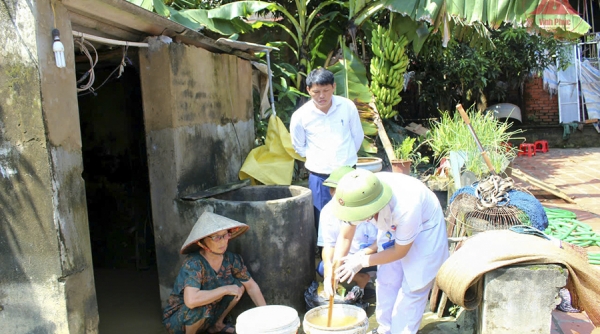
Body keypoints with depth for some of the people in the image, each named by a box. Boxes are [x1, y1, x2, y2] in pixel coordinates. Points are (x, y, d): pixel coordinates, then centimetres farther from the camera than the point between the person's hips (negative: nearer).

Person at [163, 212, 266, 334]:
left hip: (206, 318, 6)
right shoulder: (193, 263, -30)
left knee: (239, 285, -6)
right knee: (202, 306, -35)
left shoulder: (231, 259, -13)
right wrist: (225, 289, -32)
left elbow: (251, 286, -2)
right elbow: (191, 300, -44)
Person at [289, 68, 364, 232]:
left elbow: (358, 136, 7)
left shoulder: (348, 106, -6)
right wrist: (317, 158, 3)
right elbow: (299, 147, 6)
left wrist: (347, 156, 10)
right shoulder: (300, 116, -9)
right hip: (320, 177, -1)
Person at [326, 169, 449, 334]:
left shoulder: (406, 208, -43)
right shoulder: (360, 197, -30)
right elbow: (345, 236, -14)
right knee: (385, 281, 8)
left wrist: (362, 261, -26)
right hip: (392, 226, 5)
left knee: (413, 287, -5)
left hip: (424, 229, -5)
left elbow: (400, 251, -24)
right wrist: (334, 271, -24)